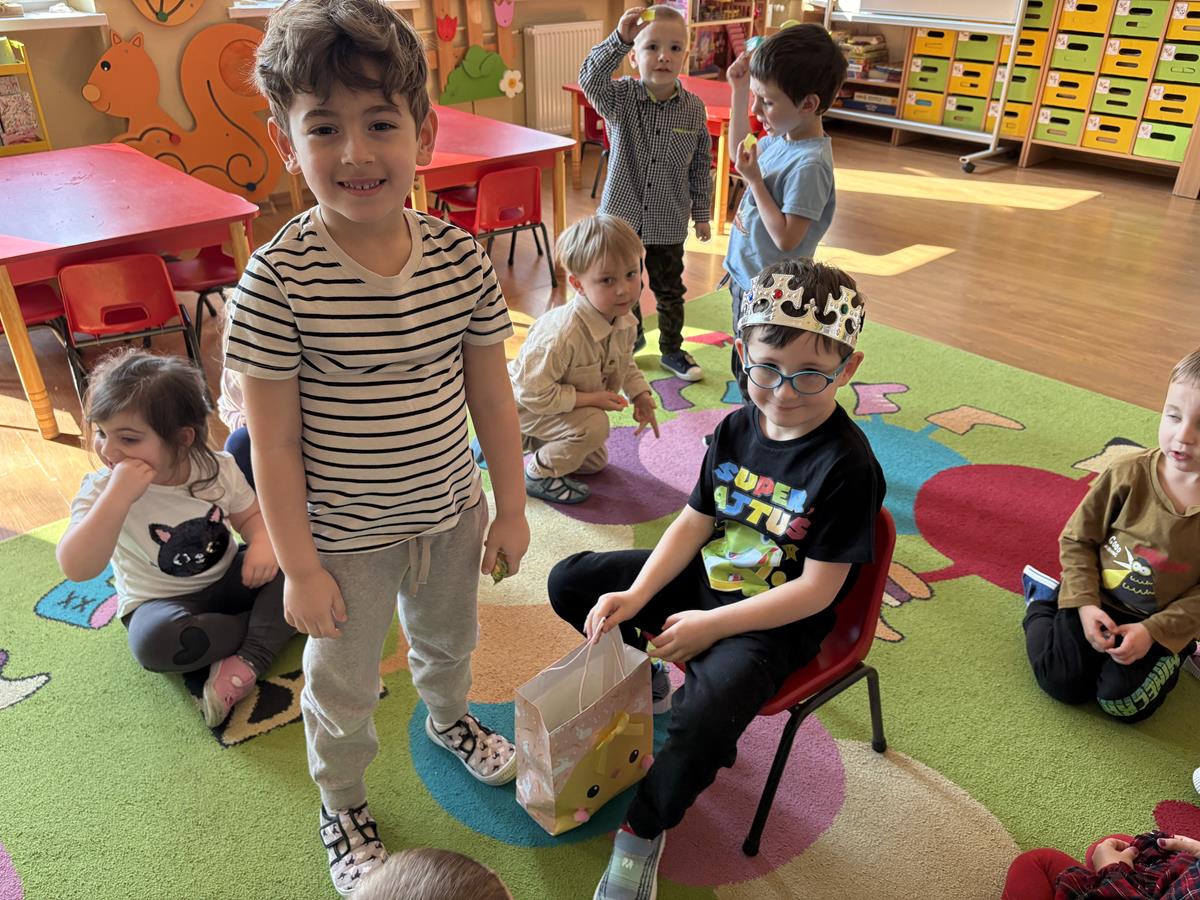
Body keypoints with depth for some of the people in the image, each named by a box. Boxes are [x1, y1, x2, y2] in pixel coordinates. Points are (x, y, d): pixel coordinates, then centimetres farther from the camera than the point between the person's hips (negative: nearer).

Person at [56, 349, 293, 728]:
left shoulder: (217, 469, -13)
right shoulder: (101, 490, -20)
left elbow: (252, 515, 3)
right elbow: (76, 569, -32)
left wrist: (263, 542, -22)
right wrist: (118, 496, -42)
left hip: (229, 581, 3)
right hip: (161, 604, -3)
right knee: (154, 642, -37)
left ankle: (247, 661, -26)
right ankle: (274, 629, -16)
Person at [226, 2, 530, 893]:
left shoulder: (462, 259, -13)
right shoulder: (278, 279, -23)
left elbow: (492, 396, -3)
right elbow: (274, 441, -16)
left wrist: (510, 510, 2)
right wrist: (300, 568, -12)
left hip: (451, 513, 4)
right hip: (344, 536, -3)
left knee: (450, 637, 30)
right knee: (343, 685, 19)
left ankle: (449, 717, 64)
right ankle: (342, 803, 49)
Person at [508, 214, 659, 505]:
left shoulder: (625, 322, -16)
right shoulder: (562, 334, -42)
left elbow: (625, 362, 6)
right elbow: (533, 393, -38)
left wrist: (640, 394, -11)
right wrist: (591, 398, -35)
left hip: (565, 404, 8)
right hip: (523, 405, -8)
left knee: (595, 462, 25)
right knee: (594, 426, -33)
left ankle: (526, 440, 35)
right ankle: (538, 475, -9)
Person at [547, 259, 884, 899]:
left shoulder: (846, 466, -21)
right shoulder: (737, 427, -2)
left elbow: (817, 589, -19)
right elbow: (695, 520, 3)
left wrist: (713, 625, -22)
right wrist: (636, 596, -10)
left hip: (777, 621, -6)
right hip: (706, 577, 7)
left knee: (706, 714, -33)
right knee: (570, 582, 1)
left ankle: (642, 831, -4)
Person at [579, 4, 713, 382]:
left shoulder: (694, 109, -6)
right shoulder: (619, 98, -11)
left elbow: (701, 166, 3)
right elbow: (589, 78, -33)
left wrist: (702, 214, 7)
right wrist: (619, 39, -44)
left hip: (669, 223, 1)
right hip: (622, 216, -1)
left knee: (670, 291, 15)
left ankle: (672, 350, 34)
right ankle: (631, 337, 41)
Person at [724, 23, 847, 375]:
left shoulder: (809, 164, -26)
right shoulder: (781, 138, 0)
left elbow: (786, 238, -28)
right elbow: (739, 153, 21)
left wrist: (754, 180, -25)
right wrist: (738, 91, 12)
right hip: (746, 280, 9)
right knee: (745, 371, 25)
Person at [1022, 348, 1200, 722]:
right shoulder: (1129, 473, -17)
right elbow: (1077, 539, -6)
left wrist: (1154, 631, -20)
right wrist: (1085, 604, -15)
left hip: (1161, 623, 0)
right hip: (1098, 601, 0)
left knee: (1123, 703, -13)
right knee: (1064, 684, -7)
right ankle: (1043, 602, 19)